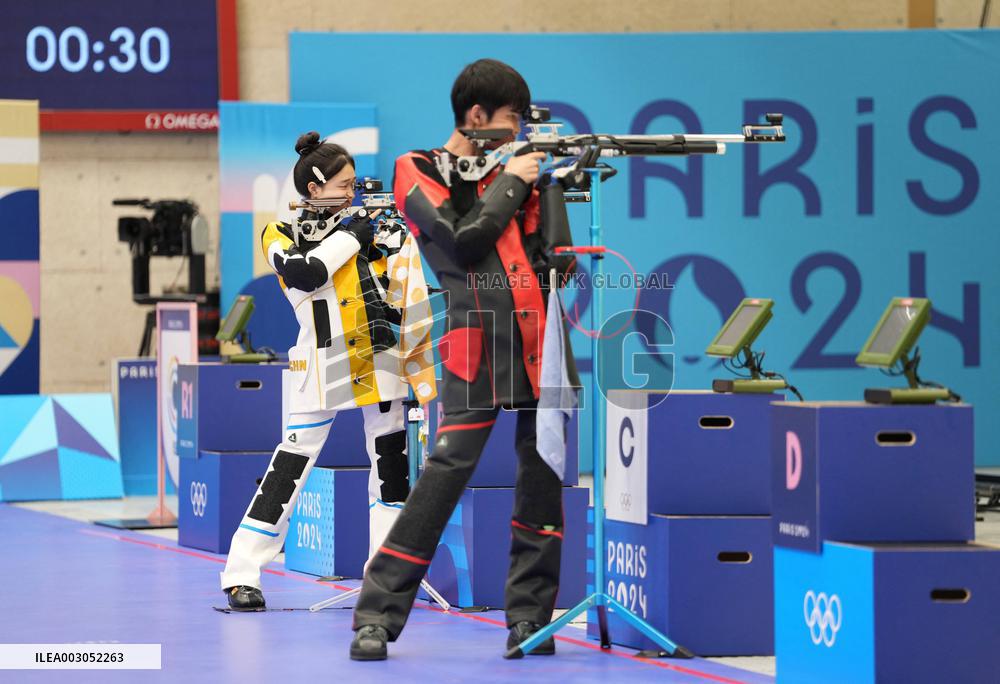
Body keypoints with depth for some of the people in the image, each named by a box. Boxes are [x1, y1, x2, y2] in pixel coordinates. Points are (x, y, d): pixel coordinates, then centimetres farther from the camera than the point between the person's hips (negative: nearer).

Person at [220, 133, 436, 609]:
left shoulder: (362, 221, 13)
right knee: (294, 462, -8)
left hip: (379, 354, 5)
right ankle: (241, 574, -5)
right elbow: (305, 273, -18)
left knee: (391, 455, 6)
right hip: (324, 363, -5)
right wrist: (349, 237, -11)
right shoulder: (281, 233, 0)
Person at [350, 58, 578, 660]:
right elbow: (462, 242, -11)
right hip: (478, 346, -5)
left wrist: (550, 184, 0)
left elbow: (556, 258, 9)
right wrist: (511, 182, -2)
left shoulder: (511, 171, 18)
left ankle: (528, 616, 7)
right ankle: (377, 617, -10)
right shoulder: (419, 172, 4)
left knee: (544, 477, 1)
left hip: (540, 342, 6)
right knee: (448, 470, -13)